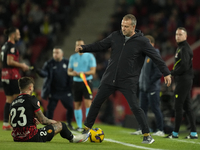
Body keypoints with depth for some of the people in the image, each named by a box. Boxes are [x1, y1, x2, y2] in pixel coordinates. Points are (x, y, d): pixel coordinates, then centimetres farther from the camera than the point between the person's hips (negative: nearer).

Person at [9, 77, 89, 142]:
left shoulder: (13, 102, 8)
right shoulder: (32, 99, -10)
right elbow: (42, 120, -9)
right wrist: (51, 121, 14)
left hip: (16, 138, 7)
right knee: (60, 125, 12)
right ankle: (73, 138, 39)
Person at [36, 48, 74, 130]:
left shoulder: (67, 62, 1)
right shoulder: (49, 63, -3)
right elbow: (44, 73, -14)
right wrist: (39, 71, -36)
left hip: (65, 91, 2)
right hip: (54, 91, -1)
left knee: (70, 107, 2)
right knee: (50, 108, -5)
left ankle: (69, 124, 21)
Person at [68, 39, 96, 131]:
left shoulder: (90, 56, 0)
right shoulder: (73, 57, 12)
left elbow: (93, 71, -6)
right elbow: (69, 71, 15)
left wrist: (83, 73, -22)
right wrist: (72, 73, -9)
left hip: (87, 82, -4)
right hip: (76, 82, 4)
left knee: (88, 103, -14)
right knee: (77, 105, 4)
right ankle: (79, 126, 10)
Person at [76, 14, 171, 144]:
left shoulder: (142, 41, -8)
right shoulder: (115, 36, 2)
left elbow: (156, 57, -5)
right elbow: (100, 46, 13)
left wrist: (166, 73, -7)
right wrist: (83, 48, 2)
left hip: (128, 82, -4)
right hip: (110, 78, 4)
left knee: (135, 107, -11)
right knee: (96, 102, 7)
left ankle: (147, 135, -1)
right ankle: (86, 129, 21)